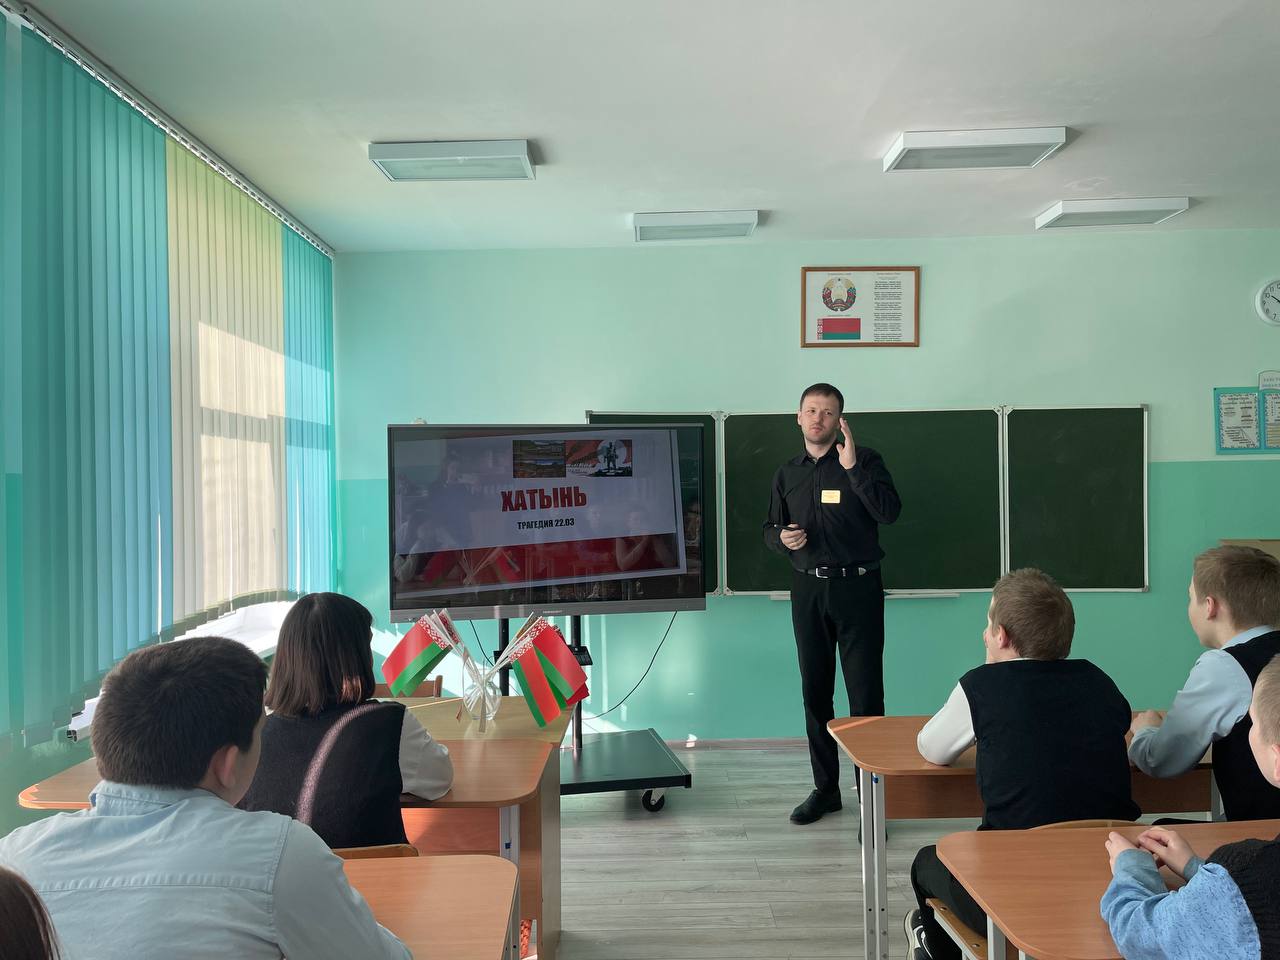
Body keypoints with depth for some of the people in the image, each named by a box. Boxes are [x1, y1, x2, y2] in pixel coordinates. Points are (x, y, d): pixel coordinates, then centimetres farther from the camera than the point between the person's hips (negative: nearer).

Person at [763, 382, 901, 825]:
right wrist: (782, 538, -6)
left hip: (857, 588, -4)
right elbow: (770, 528, 16)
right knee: (815, 691, 11)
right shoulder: (787, 473, 11)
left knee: (865, 693, -3)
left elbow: (889, 511, -16)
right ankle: (825, 787, 24)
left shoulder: (864, 460, -3)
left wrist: (853, 466, -21)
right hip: (808, 589, 5)